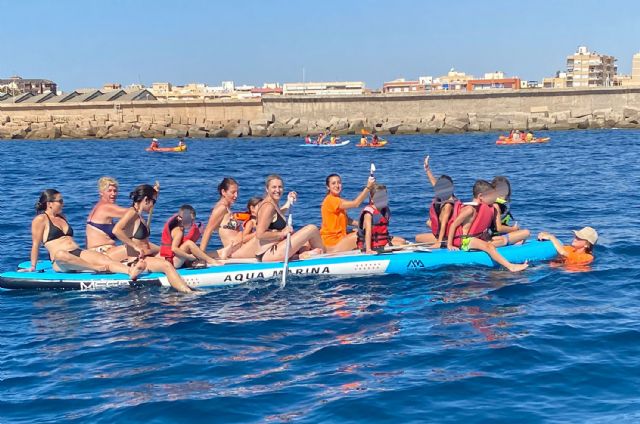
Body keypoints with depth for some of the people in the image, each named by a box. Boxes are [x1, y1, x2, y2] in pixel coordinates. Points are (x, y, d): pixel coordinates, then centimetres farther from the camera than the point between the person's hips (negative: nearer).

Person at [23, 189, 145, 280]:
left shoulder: (61, 217, 26)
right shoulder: (40, 219, 3)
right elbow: (35, 244, 1)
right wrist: (33, 267, -1)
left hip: (78, 254, 6)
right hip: (60, 262, -6)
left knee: (105, 259, -25)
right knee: (60, 254, -45)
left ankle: (130, 271, -53)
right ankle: (95, 268, -43)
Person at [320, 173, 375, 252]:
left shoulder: (338, 200, 16)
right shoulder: (331, 200, -17)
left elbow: (346, 219, 14)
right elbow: (355, 203, -23)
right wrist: (368, 187, -25)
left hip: (339, 237, 10)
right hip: (331, 242, -10)